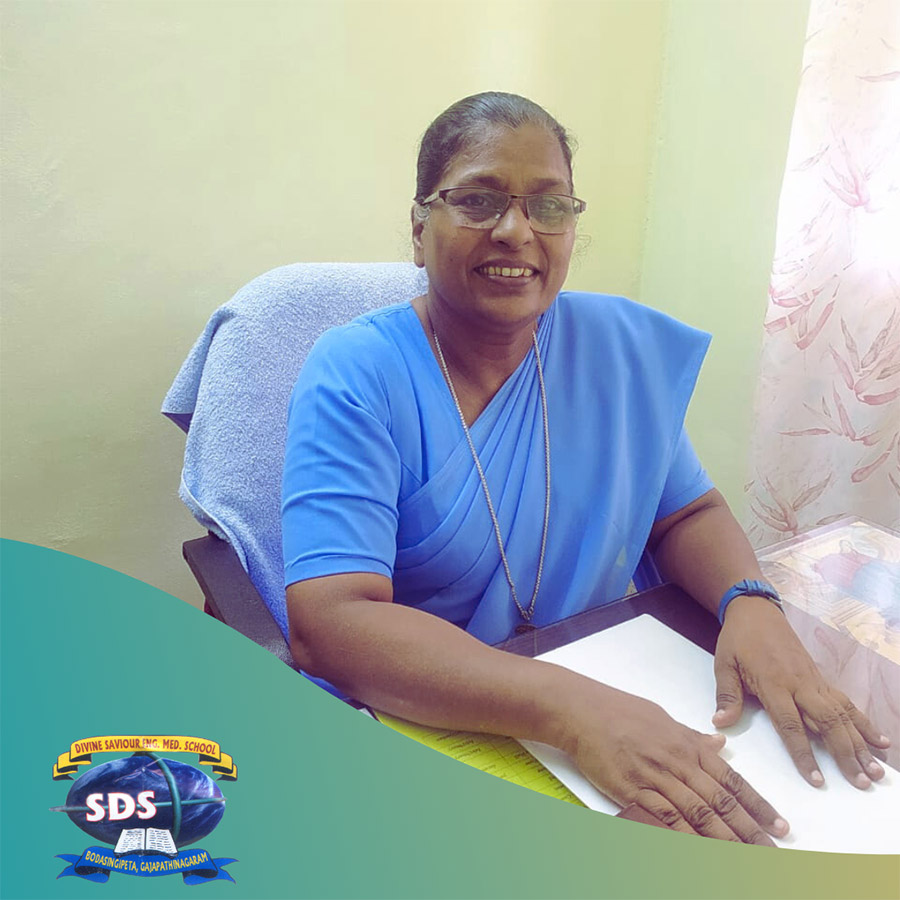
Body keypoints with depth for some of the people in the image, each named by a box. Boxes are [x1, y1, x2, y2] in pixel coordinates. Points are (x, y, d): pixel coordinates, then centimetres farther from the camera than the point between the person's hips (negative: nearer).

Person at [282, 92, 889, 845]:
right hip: (412, 730, -3)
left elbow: (688, 513, 10)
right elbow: (326, 623, -23)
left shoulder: (627, 348, 1)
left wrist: (752, 603, -11)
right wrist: (572, 708, -32)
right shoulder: (356, 375, -14)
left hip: (605, 699, 4)